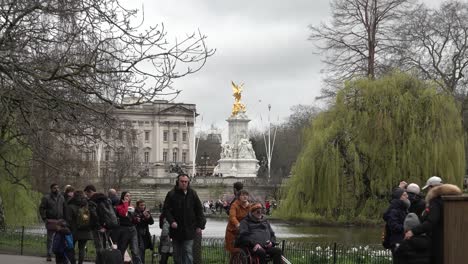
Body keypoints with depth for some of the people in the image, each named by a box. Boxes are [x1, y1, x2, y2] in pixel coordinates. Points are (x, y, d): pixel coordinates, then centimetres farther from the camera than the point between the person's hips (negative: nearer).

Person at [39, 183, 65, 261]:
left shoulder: (61, 198, 12)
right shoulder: (46, 198, 0)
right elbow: (41, 208, -2)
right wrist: (44, 219, -10)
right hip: (51, 221, -3)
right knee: (50, 239, 2)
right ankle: (49, 255, 6)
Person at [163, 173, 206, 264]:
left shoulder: (192, 194, 4)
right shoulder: (172, 194, -1)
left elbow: (199, 210, 8)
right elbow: (166, 210, -1)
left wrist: (199, 226, 3)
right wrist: (171, 221, -16)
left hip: (189, 229, 0)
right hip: (176, 229, 1)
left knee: (187, 252, -7)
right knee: (177, 254, 9)